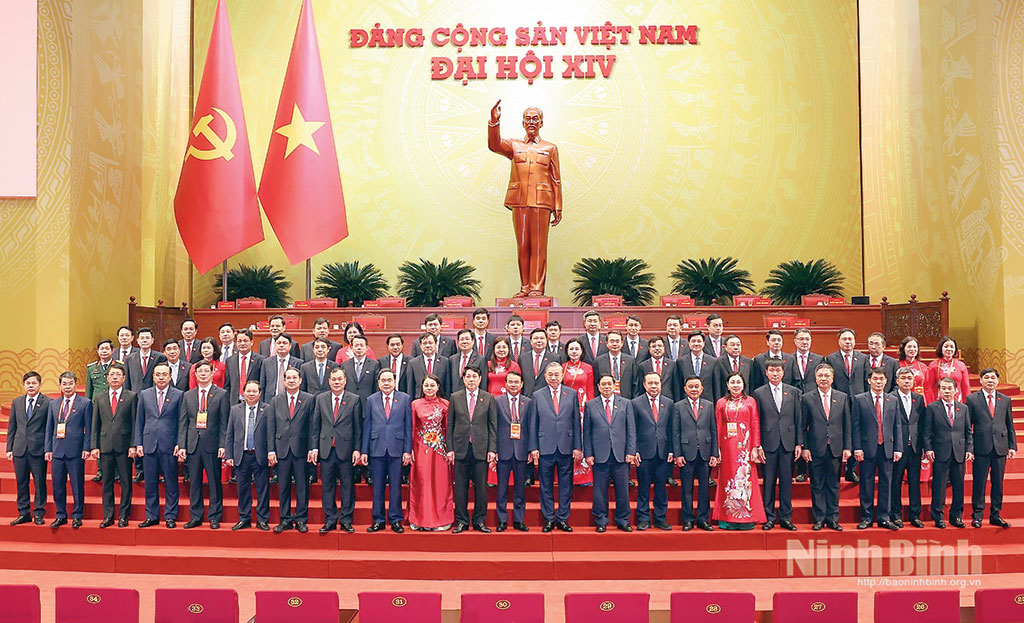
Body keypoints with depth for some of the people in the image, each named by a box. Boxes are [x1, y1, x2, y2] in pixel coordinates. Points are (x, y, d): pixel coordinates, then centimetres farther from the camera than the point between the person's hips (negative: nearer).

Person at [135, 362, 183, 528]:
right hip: (149, 444, 2)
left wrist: (180, 444, -5)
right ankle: (151, 516, 18)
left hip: (169, 446, -2)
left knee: (171, 483, 2)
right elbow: (139, 421, 11)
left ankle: (170, 516, 11)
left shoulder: (178, 395, 2)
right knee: (150, 483, 8)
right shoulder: (144, 394, 10)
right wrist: (138, 443, 5)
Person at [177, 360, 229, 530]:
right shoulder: (188, 395, 12)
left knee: (215, 482, 2)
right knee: (194, 483, 8)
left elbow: (224, 422, -1)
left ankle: (214, 517, 11)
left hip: (212, 444, -3)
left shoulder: (221, 394, 2)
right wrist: (181, 445, 1)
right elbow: (183, 422, 10)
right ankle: (195, 517, 18)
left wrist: (222, 445, -8)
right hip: (193, 444, 3)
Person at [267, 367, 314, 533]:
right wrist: (271, 450, 0)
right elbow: (271, 427, 7)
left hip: (301, 449, -2)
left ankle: (301, 520, 11)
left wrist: (312, 448, -5)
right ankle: (285, 520, 16)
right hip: (282, 449, 2)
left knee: (302, 486, 2)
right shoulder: (275, 401, 10)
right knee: (283, 487, 7)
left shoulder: (309, 399, 3)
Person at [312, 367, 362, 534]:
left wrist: (357, 449, -4)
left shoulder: (354, 400, 1)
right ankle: (330, 520, 16)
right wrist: (315, 447, 4)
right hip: (326, 449, 2)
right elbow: (316, 426, 10)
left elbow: (358, 427, 1)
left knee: (347, 486, 4)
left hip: (346, 449, -2)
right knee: (328, 486, 7)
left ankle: (346, 520, 13)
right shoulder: (321, 399, 8)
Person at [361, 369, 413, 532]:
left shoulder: (405, 399, 5)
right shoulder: (371, 400, 8)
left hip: (397, 449, -1)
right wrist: (364, 451, 3)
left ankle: (395, 520, 12)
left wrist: (408, 450, -2)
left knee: (396, 486, 3)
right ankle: (378, 520, 16)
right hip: (377, 449, 1)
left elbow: (408, 426, 3)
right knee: (377, 486, 6)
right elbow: (366, 426, 8)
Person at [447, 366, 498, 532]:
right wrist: (449, 448, 0)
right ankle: (461, 521, 15)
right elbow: (450, 425, 6)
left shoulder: (489, 399, 5)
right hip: (460, 448, 0)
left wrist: (492, 449, -3)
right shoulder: (455, 398, 6)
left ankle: (479, 521, 15)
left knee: (481, 487, 4)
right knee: (460, 487, 5)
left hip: (481, 448, 0)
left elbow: (493, 426, 3)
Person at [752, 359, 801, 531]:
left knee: (786, 481, 6)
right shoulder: (759, 393, 3)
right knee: (769, 481, 3)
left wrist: (799, 443, 2)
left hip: (788, 442, 1)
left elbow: (798, 419, 7)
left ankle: (786, 518, 15)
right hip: (768, 443, -1)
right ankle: (769, 517, 12)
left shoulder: (794, 392, 7)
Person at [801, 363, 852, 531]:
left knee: (833, 485, 8)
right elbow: (803, 426, 1)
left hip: (835, 448, 2)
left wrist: (847, 447, 1)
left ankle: (833, 519, 16)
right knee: (817, 486, 4)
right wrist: (804, 447, -6)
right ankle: (819, 519, 13)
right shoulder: (807, 398, 1)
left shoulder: (842, 397, 7)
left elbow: (847, 425, 7)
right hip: (815, 449, -1)